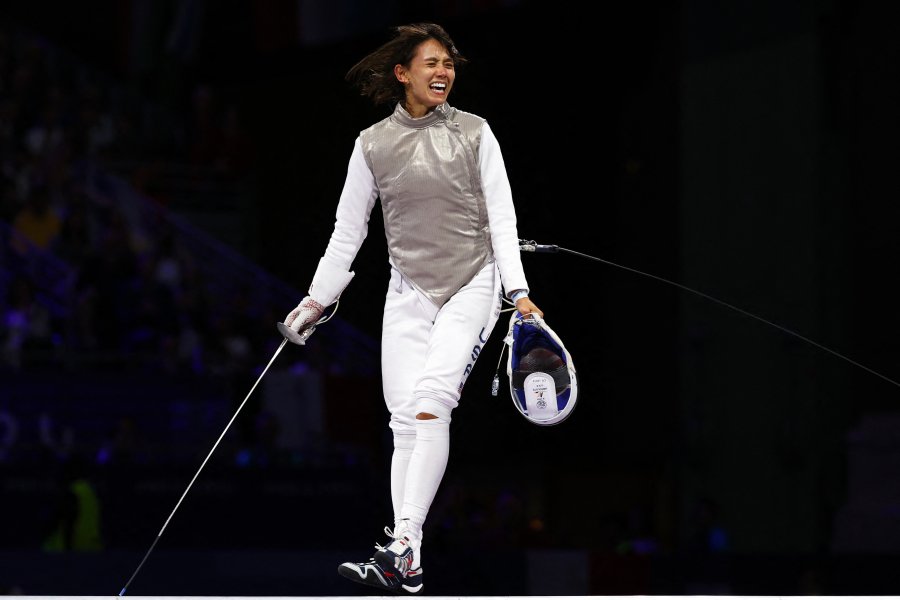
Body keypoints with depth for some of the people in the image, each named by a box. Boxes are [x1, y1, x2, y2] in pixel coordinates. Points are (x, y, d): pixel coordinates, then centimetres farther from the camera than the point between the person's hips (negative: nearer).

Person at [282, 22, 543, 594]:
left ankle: (402, 545, -27)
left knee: (429, 405, -20)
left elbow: (502, 218, 2)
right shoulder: (373, 144, 5)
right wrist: (319, 299, 12)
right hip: (408, 293, 2)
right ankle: (407, 566, -5)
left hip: (472, 284, -2)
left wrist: (518, 291, -8)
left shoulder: (475, 133, 2)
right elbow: (349, 229, 13)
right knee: (405, 420, -5)